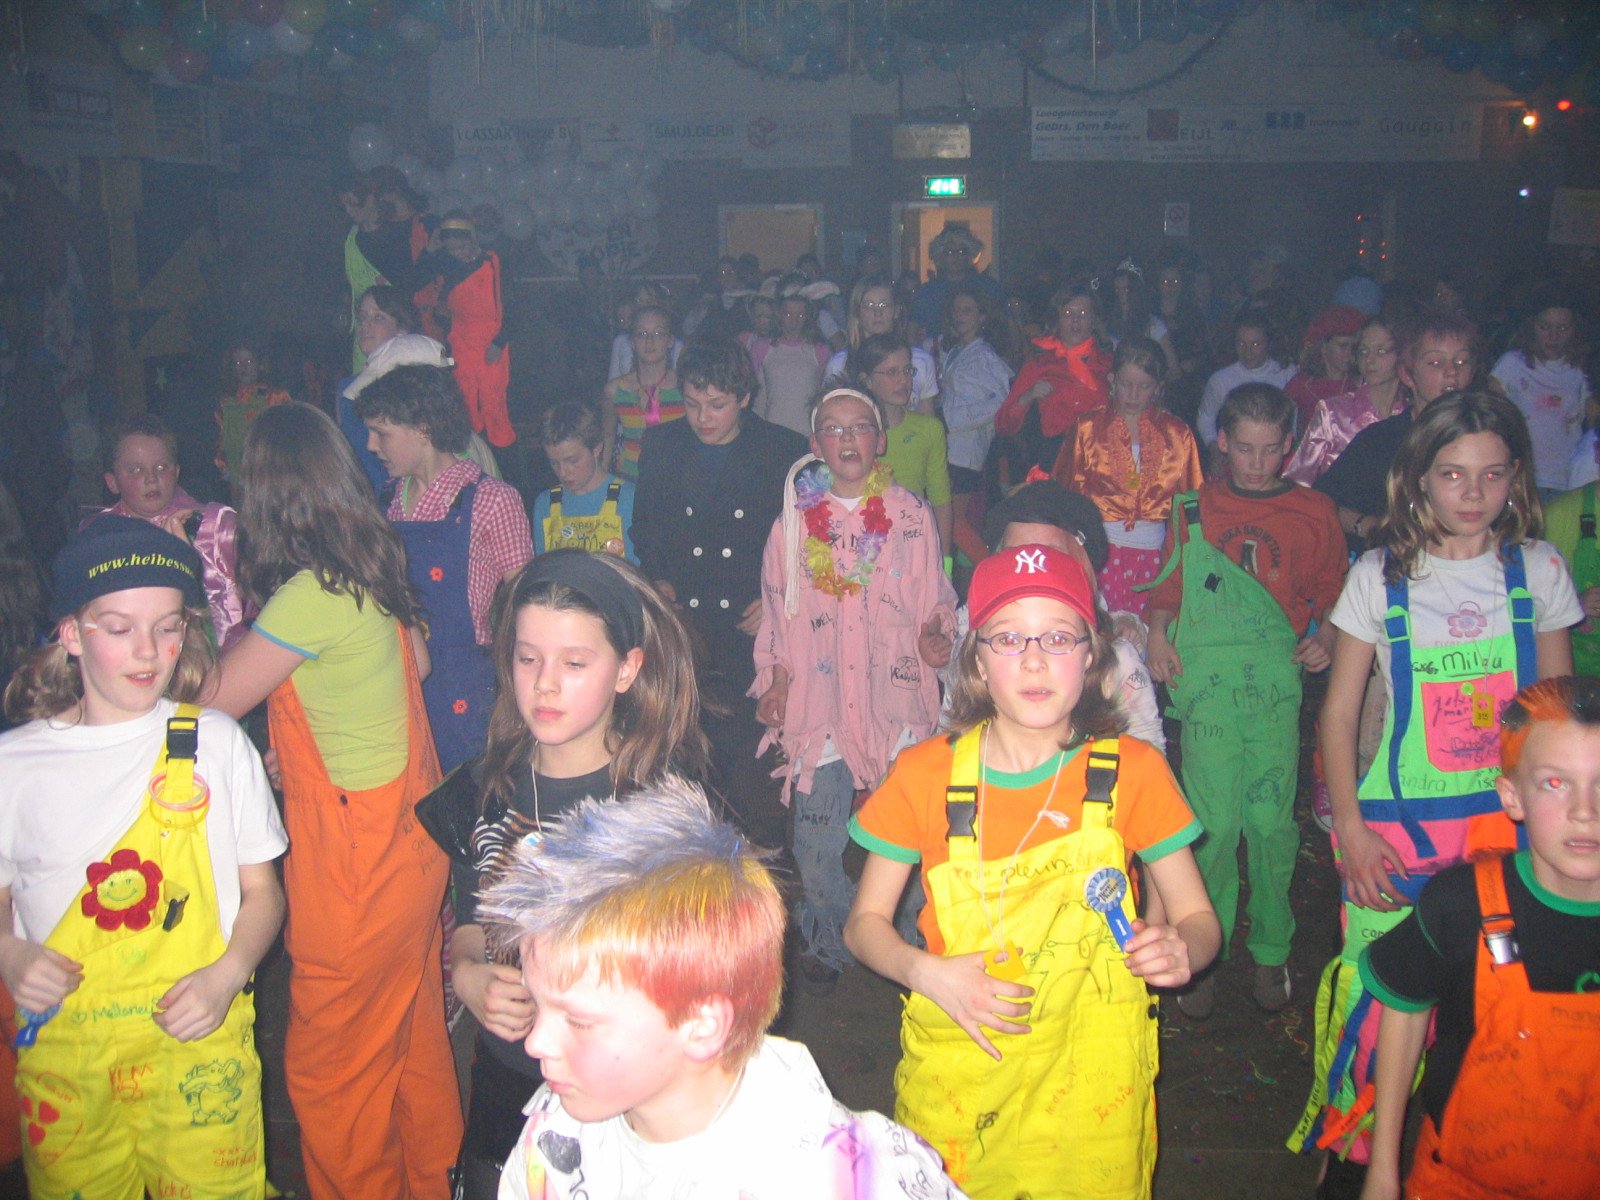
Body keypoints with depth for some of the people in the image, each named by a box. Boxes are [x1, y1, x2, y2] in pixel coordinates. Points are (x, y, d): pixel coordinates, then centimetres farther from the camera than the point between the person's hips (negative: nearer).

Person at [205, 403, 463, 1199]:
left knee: (332, 1070, 8)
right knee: (414, 1040, 24)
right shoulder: (372, 572, 3)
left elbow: (213, 699, -16)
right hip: (410, 840, 9)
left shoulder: (310, 596, -23)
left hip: (354, 861, -9)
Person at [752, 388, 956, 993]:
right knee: (816, 842, 2)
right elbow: (780, 610, 12)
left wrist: (935, 637, -12)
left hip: (898, 698, -1)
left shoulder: (911, 515, 5)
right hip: (819, 702, 1)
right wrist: (777, 682, 4)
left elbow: (934, 602, 8)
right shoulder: (794, 519, 7)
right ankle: (828, 944, 25)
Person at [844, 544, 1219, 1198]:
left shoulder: (1133, 770, -8)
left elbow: (1197, 917, 0)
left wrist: (1179, 950, -23)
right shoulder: (924, 774, -8)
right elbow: (865, 922, 1)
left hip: (1090, 1083, 0)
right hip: (956, 1080, 1)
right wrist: (926, 972, -19)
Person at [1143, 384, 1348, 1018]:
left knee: (1271, 820, 2)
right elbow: (1169, 580, 16)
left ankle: (1271, 950, 20)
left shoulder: (1313, 513, 9)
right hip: (1206, 679, -1)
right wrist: (1157, 633, -1)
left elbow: (1331, 590, 17)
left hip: (1277, 679, 1)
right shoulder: (1193, 507, 9)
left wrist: (1325, 636, -1)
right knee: (1215, 822, -4)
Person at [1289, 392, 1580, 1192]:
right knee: (1378, 993, -2)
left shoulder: (1539, 570, 3)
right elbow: (1338, 713, 1)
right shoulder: (1381, 575, -2)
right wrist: (1350, 827, -7)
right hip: (1400, 819, -1)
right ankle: (1349, 1150, 19)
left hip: (1509, 818, 2)